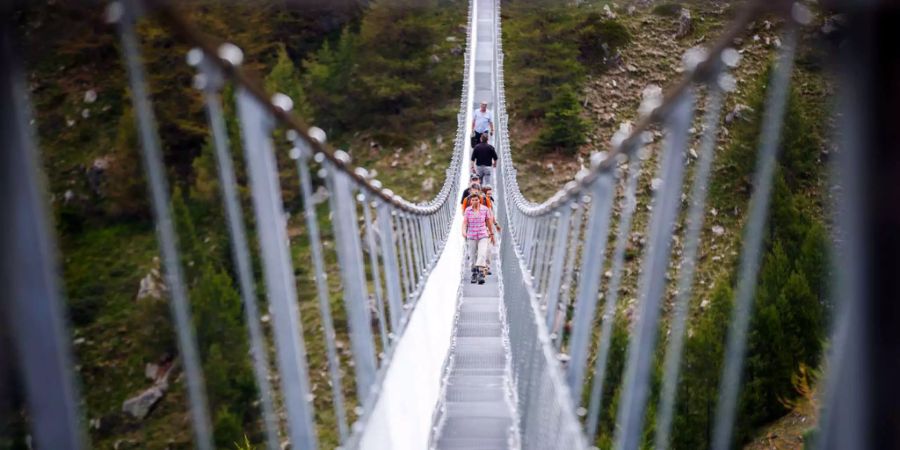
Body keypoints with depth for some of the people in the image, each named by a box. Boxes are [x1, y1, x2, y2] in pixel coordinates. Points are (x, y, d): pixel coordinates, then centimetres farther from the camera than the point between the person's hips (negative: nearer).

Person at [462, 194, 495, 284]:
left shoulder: (485, 209, -1)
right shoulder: (468, 210, 0)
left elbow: (489, 222, 7)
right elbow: (464, 222, -6)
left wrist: (492, 234, 14)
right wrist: (464, 231, -24)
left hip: (483, 236, -1)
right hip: (471, 236, 1)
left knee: (482, 254, -15)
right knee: (472, 256, 7)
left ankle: (481, 274, -20)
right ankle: (474, 274, 22)